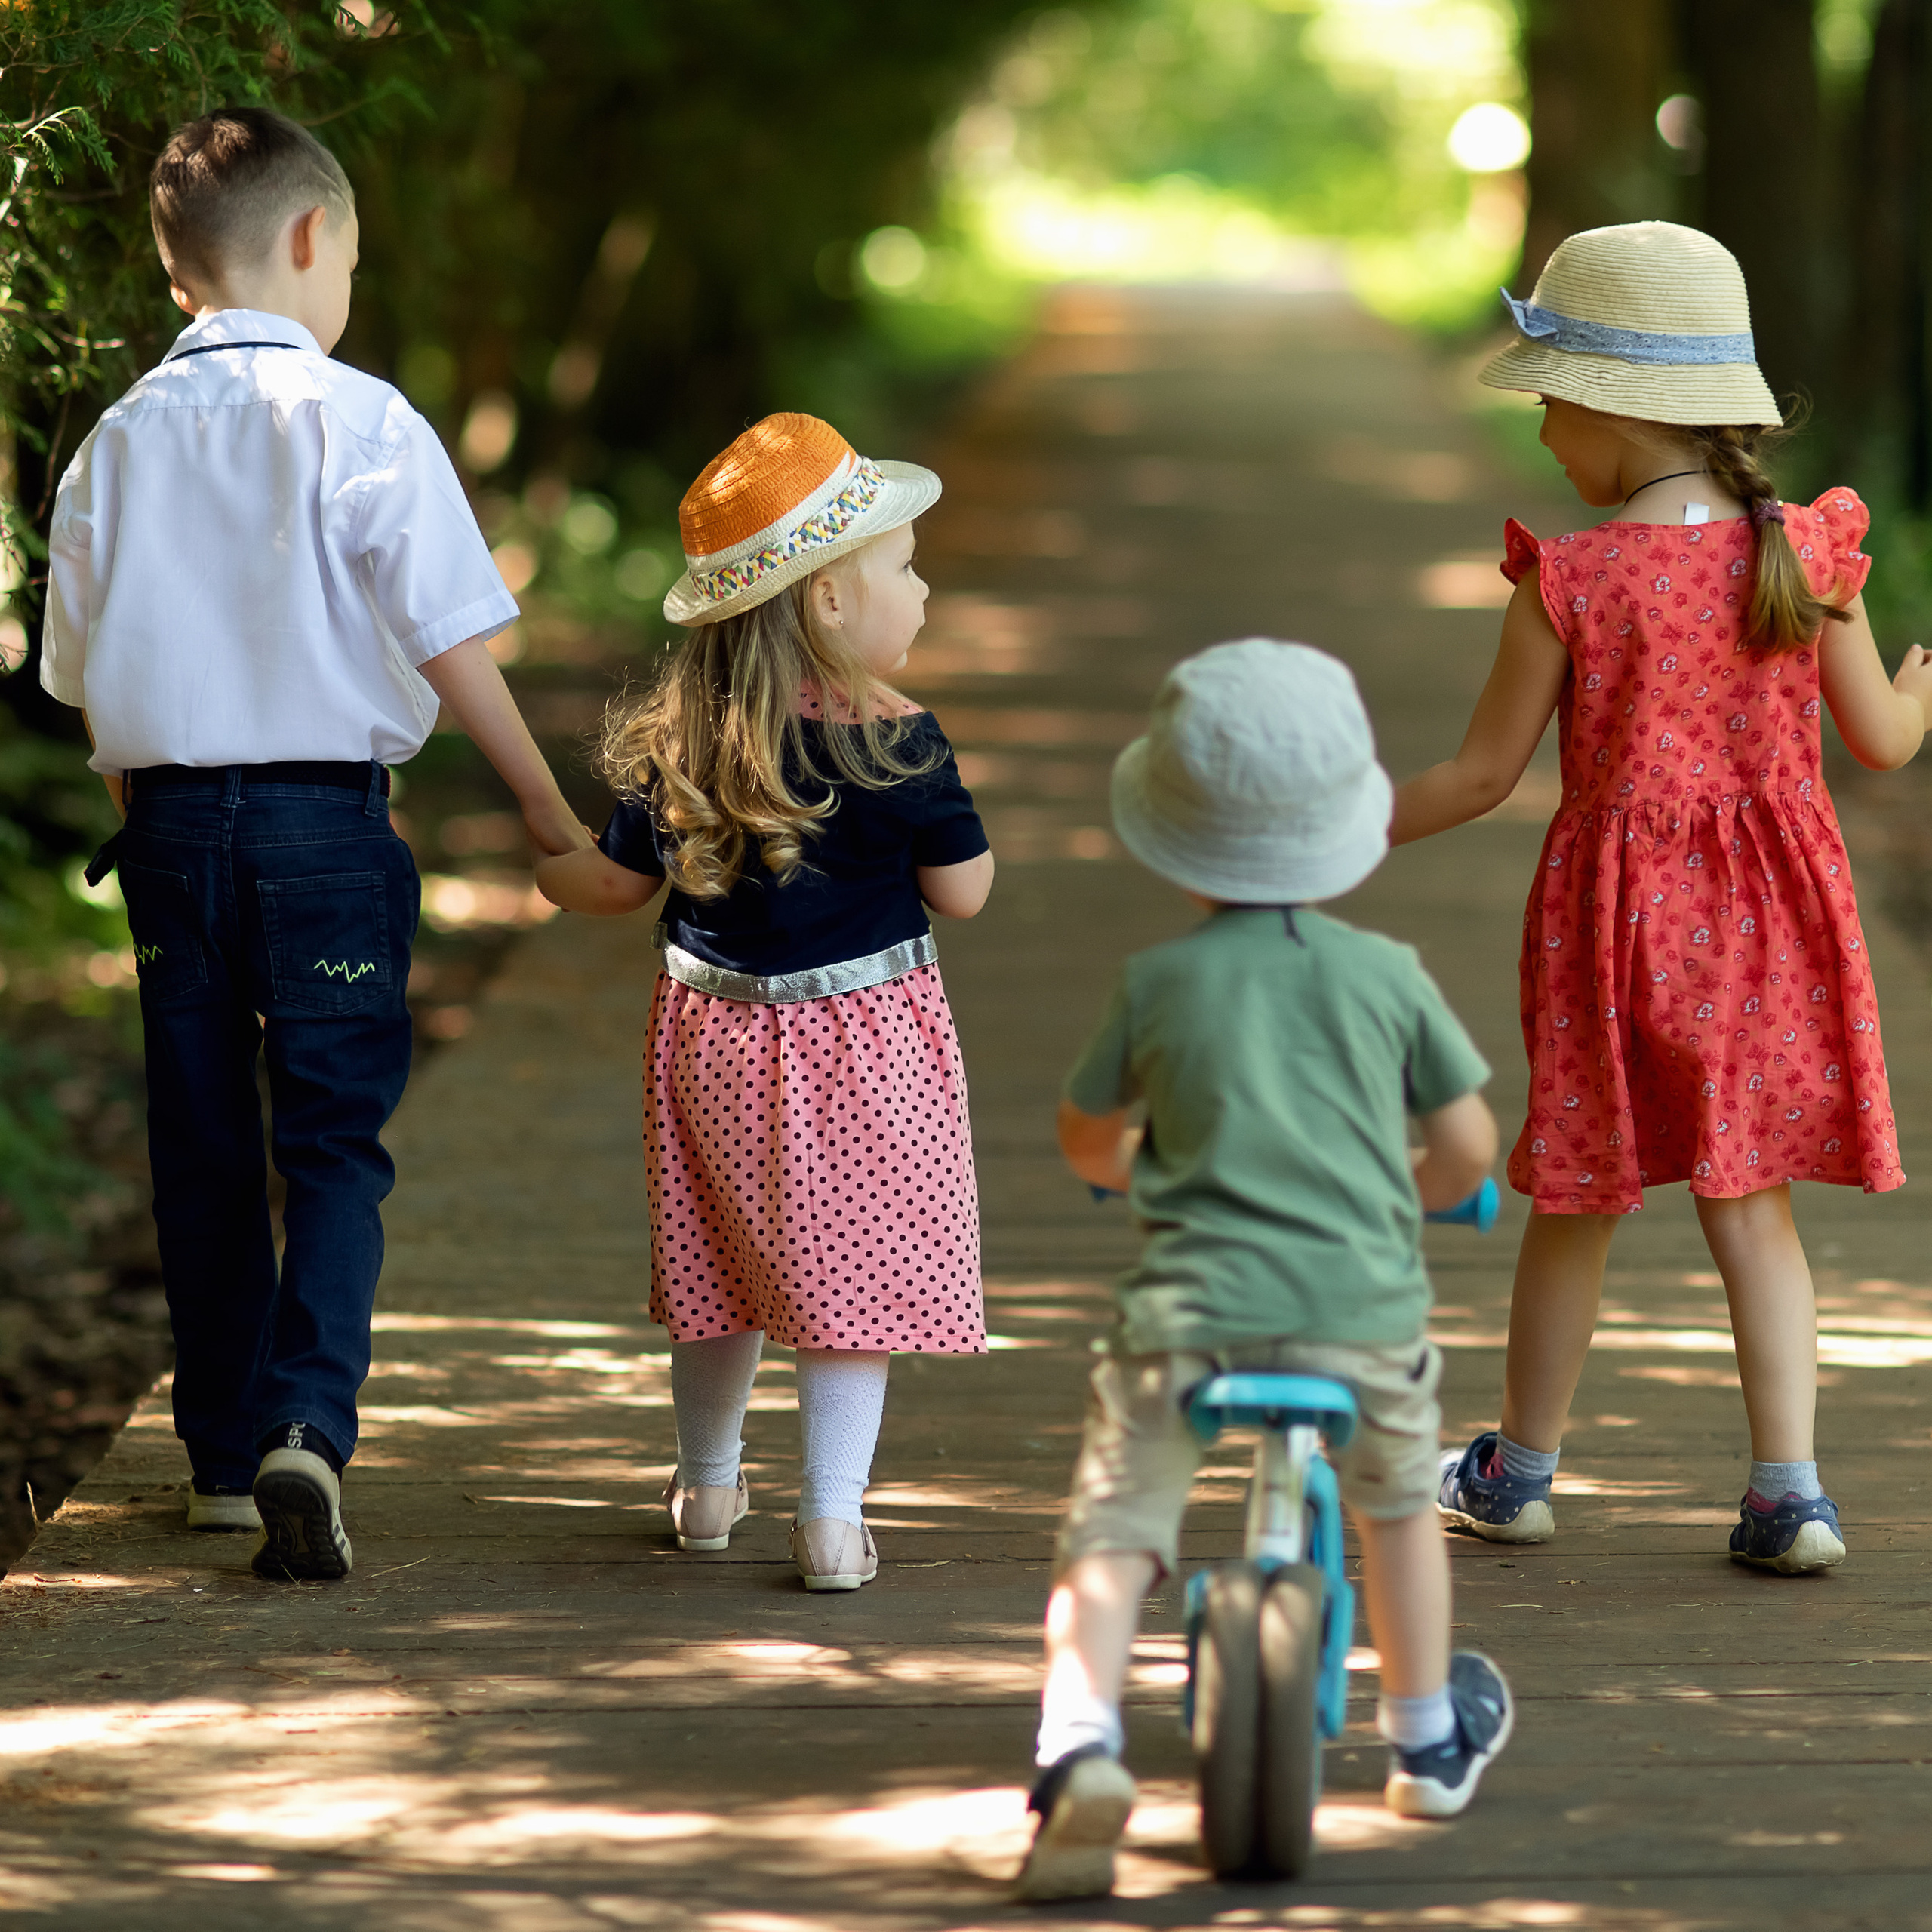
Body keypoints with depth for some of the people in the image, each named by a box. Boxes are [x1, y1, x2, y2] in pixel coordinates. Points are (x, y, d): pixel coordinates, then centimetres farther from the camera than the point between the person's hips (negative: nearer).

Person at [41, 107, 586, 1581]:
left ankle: (223, 1456, 19)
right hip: (325, 811, -4)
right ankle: (309, 1427, -18)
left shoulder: (121, 442, 5)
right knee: (334, 1140, 1)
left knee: (203, 1149, 12)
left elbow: (86, 671, 10)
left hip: (171, 814, 4)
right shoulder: (359, 424, -8)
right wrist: (548, 810, 0)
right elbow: (452, 642, -8)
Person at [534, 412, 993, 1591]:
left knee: (720, 1265, 18)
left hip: (714, 1030, 5)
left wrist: (538, 864, 26)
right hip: (864, 1036, -5)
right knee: (853, 1272, 2)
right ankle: (833, 1516, -1)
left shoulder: (675, 743, -3)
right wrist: (945, 804, 8)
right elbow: (963, 892, -10)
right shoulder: (896, 744, -17)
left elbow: (619, 884, 6)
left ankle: (708, 1489, 33)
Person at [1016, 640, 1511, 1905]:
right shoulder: (1387, 976, 4)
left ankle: (1083, 1750, -22)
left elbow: (1086, 1138, 16)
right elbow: (1469, 1145, 9)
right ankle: (1429, 1742, 41)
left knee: (1113, 1533, 3)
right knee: (1397, 1500, 27)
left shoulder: (1159, 984, 2)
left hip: (1186, 1312, -2)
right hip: (1361, 1313, 2)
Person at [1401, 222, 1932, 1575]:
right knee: (1750, 1201, 10)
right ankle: (1790, 1491, 3)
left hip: (1615, 905, -3)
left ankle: (1522, 1470, 27)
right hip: (1768, 912, 3)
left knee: (1577, 1202, 12)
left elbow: (1486, 773, -8)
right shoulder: (1807, 554, -5)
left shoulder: (1567, 582, -13)